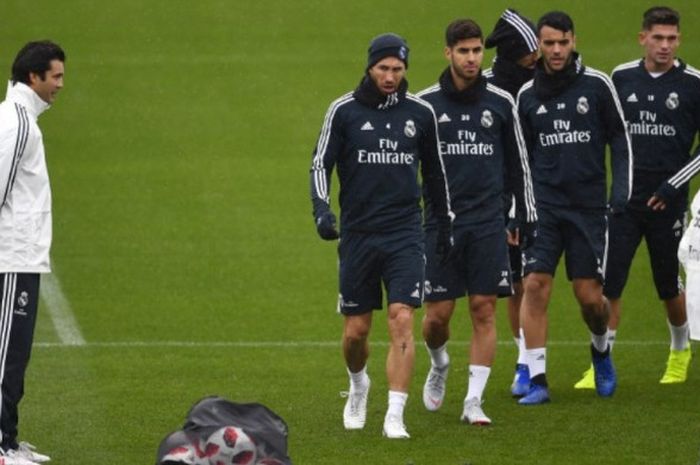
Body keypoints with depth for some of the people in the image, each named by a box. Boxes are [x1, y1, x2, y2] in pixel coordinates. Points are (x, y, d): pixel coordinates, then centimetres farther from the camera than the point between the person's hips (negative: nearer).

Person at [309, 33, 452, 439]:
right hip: (358, 234, 0)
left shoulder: (420, 112, 5)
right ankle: (359, 387, 39)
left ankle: (395, 417, -12)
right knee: (355, 331, 7)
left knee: (402, 322, -14)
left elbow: (435, 171, 17)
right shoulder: (344, 111, -1)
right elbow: (321, 163, 1)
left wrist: (446, 222, 21)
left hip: (405, 234, 0)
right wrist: (322, 208, -16)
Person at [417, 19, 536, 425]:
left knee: (485, 311, -5)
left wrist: (528, 217, 10)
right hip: (440, 221, -1)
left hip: (488, 223, 1)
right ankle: (439, 365, 31)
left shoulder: (501, 102, 5)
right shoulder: (425, 103, 1)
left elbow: (518, 163, 12)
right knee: (438, 315, -2)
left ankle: (474, 401, -1)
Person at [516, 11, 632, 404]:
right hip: (543, 205, 1)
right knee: (535, 285, -11)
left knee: (590, 296, -1)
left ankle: (601, 350, 32)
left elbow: (620, 140, 5)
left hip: (588, 206, -1)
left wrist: (622, 190, -4)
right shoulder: (528, 96, 6)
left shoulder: (597, 85, -1)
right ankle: (537, 380, -8)